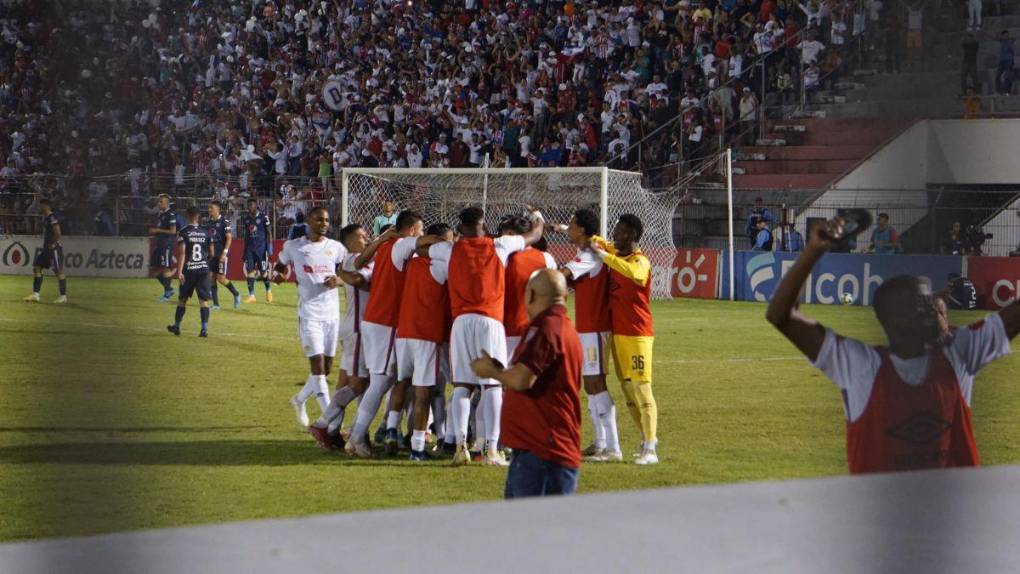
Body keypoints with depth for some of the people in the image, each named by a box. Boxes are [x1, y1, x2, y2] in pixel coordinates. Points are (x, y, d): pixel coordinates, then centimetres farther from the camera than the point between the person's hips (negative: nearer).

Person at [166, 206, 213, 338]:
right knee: (204, 300, -2)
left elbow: (182, 253, -14)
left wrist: (179, 271, -16)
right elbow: (211, 253, 9)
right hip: (203, 268, 2)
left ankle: (176, 326, 25)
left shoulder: (183, 232, -6)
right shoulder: (206, 233, 5)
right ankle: (204, 328, -13)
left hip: (189, 270, -2)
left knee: (182, 299, 13)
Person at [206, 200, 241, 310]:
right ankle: (215, 304, 9)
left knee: (220, 278, -10)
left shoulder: (224, 221, -11)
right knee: (211, 277, 3)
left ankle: (236, 294, 12)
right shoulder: (210, 221, 10)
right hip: (212, 254, 7)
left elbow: (229, 238, -14)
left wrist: (224, 253, -20)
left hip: (221, 254, -7)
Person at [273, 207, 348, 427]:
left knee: (326, 367, 10)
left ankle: (300, 399, 35)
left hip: (332, 312, 4)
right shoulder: (293, 246, 1)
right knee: (317, 364, -12)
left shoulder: (336, 247, 7)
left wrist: (338, 280, -9)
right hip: (309, 312, -4)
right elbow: (280, 265, 17)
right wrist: (277, 274, -6)